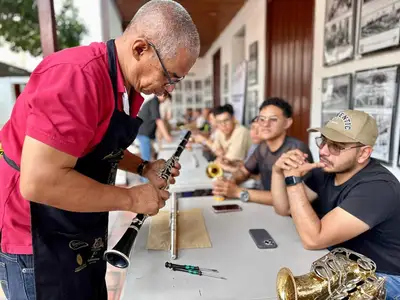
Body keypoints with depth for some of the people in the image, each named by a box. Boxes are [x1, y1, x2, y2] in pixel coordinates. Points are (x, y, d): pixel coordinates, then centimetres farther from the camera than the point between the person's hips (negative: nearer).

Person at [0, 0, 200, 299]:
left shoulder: (126, 84, 1)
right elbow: (38, 182, -32)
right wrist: (132, 199, -22)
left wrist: (144, 167, -1)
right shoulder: (77, 75, -28)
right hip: (35, 236, -8)